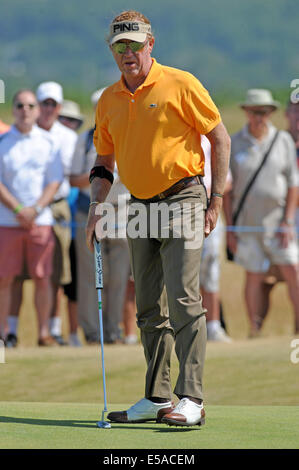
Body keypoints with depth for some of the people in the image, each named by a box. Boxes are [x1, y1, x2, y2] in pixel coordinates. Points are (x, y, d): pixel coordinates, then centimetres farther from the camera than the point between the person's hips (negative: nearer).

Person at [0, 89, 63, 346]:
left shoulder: (48, 142, 7)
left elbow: (55, 181, 2)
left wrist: (34, 210, -11)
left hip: (41, 219, 0)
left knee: (42, 277, -3)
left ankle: (44, 331, 1)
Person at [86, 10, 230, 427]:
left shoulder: (179, 85, -8)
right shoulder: (109, 100, 9)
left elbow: (220, 139, -4)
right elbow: (104, 161, 18)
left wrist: (216, 199, -9)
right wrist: (96, 209, 5)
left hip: (181, 199, -6)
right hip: (141, 206, 6)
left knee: (183, 299, -14)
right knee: (149, 308, 9)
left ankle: (191, 399, -17)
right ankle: (157, 398, 16)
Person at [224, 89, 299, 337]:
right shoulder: (234, 144, 2)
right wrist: (229, 228, -1)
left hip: (278, 221, 1)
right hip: (246, 222, -1)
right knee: (255, 277, -1)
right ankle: (255, 331, 3)